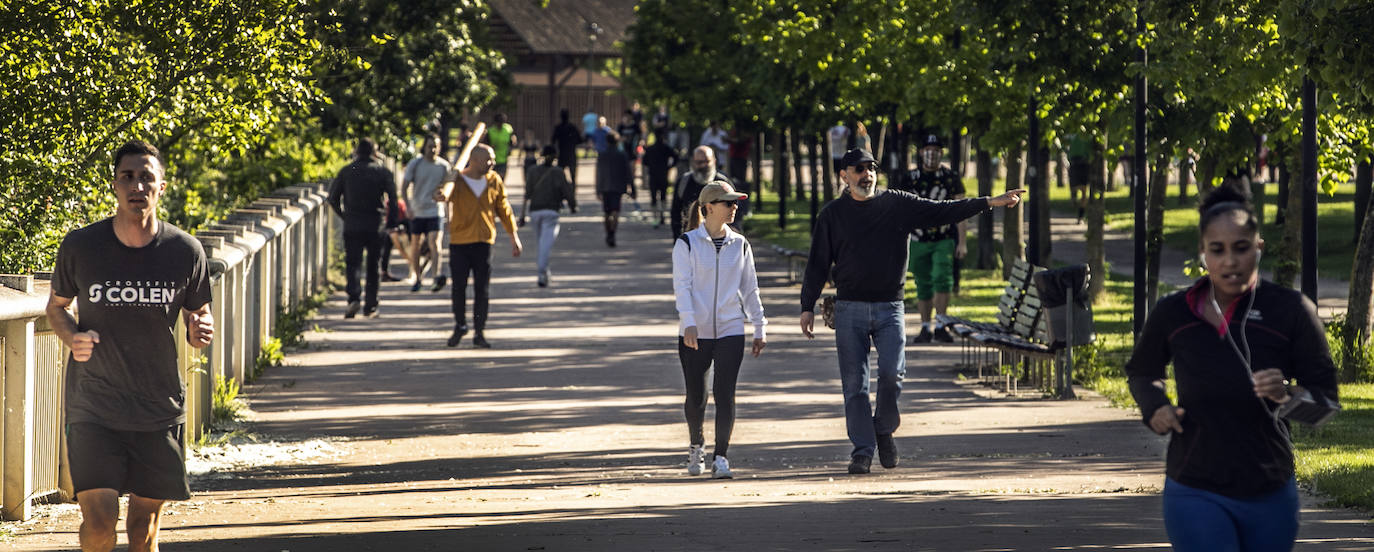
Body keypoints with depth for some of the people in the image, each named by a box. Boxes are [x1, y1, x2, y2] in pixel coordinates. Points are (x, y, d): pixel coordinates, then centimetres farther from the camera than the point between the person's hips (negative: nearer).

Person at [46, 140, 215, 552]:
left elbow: (198, 316, 11)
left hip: (160, 410, 2)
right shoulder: (80, 247, -5)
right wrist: (71, 337, -10)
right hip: (93, 407, -1)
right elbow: (56, 306, 12)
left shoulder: (186, 252, -2)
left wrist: (201, 333, -13)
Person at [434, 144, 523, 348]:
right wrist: (441, 195, -52)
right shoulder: (458, 180, -5)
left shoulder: (494, 181, 5)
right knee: (458, 287, 4)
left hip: (484, 242, 1)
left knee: (482, 290, -1)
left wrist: (514, 237, 12)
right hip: (459, 241, -1)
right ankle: (460, 326, 25)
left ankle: (479, 333, 6)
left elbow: (504, 209, 13)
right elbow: (446, 191, -27)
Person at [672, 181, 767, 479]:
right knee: (696, 396, 7)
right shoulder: (687, 244, -2)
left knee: (724, 394, -10)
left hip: (730, 330, 1)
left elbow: (750, 289, 13)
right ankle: (696, 445, 33)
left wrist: (759, 329, 12)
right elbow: (682, 285, -10)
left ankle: (721, 457, -5)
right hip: (695, 332, -1)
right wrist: (688, 322, -23)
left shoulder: (740, 245, 8)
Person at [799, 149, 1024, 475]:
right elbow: (818, 264, 8)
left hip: (889, 307, 0)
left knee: (892, 372, -14)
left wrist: (989, 203, -6)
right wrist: (808, 307, 3)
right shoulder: (833, 214, 7)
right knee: (854, 384, -2)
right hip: (850, 310, 0)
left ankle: (884, 430, 11)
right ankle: (862, 450, 5)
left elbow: (942, 212, 2)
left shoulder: (897, 205, 7)